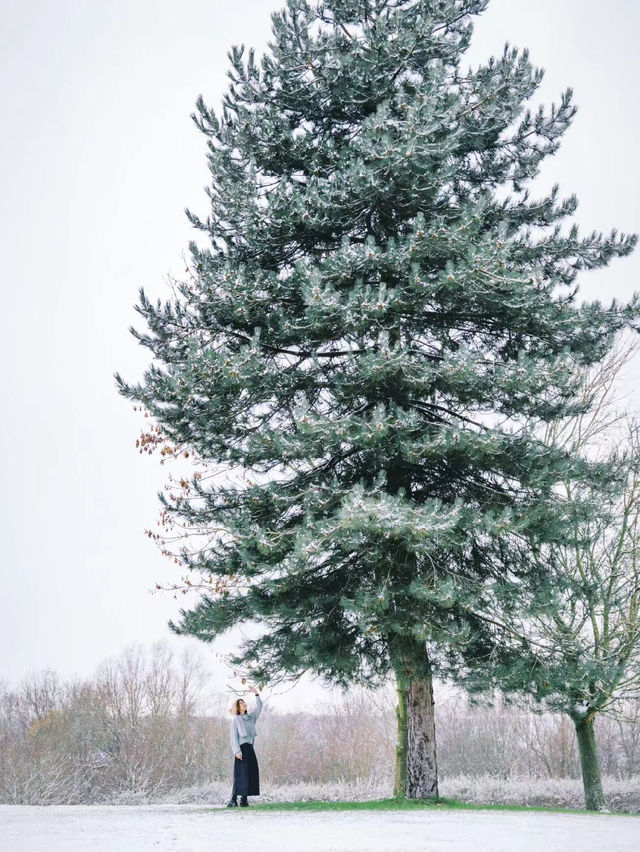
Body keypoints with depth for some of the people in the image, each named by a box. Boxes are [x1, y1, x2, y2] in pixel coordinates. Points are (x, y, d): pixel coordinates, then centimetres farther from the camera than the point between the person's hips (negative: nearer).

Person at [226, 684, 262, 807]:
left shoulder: (251, 717, 17)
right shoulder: (235, 720, 1)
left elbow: (259, 707, 15)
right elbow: (234, 737, -5)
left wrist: (256, 694, 4)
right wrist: (237, 751, -15)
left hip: (250, 749, 7)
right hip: (242, 748, -6)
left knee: (251, 774, 0)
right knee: (241, 774, -13)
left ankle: (244, 800, 2)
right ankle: (233, 800, -13)